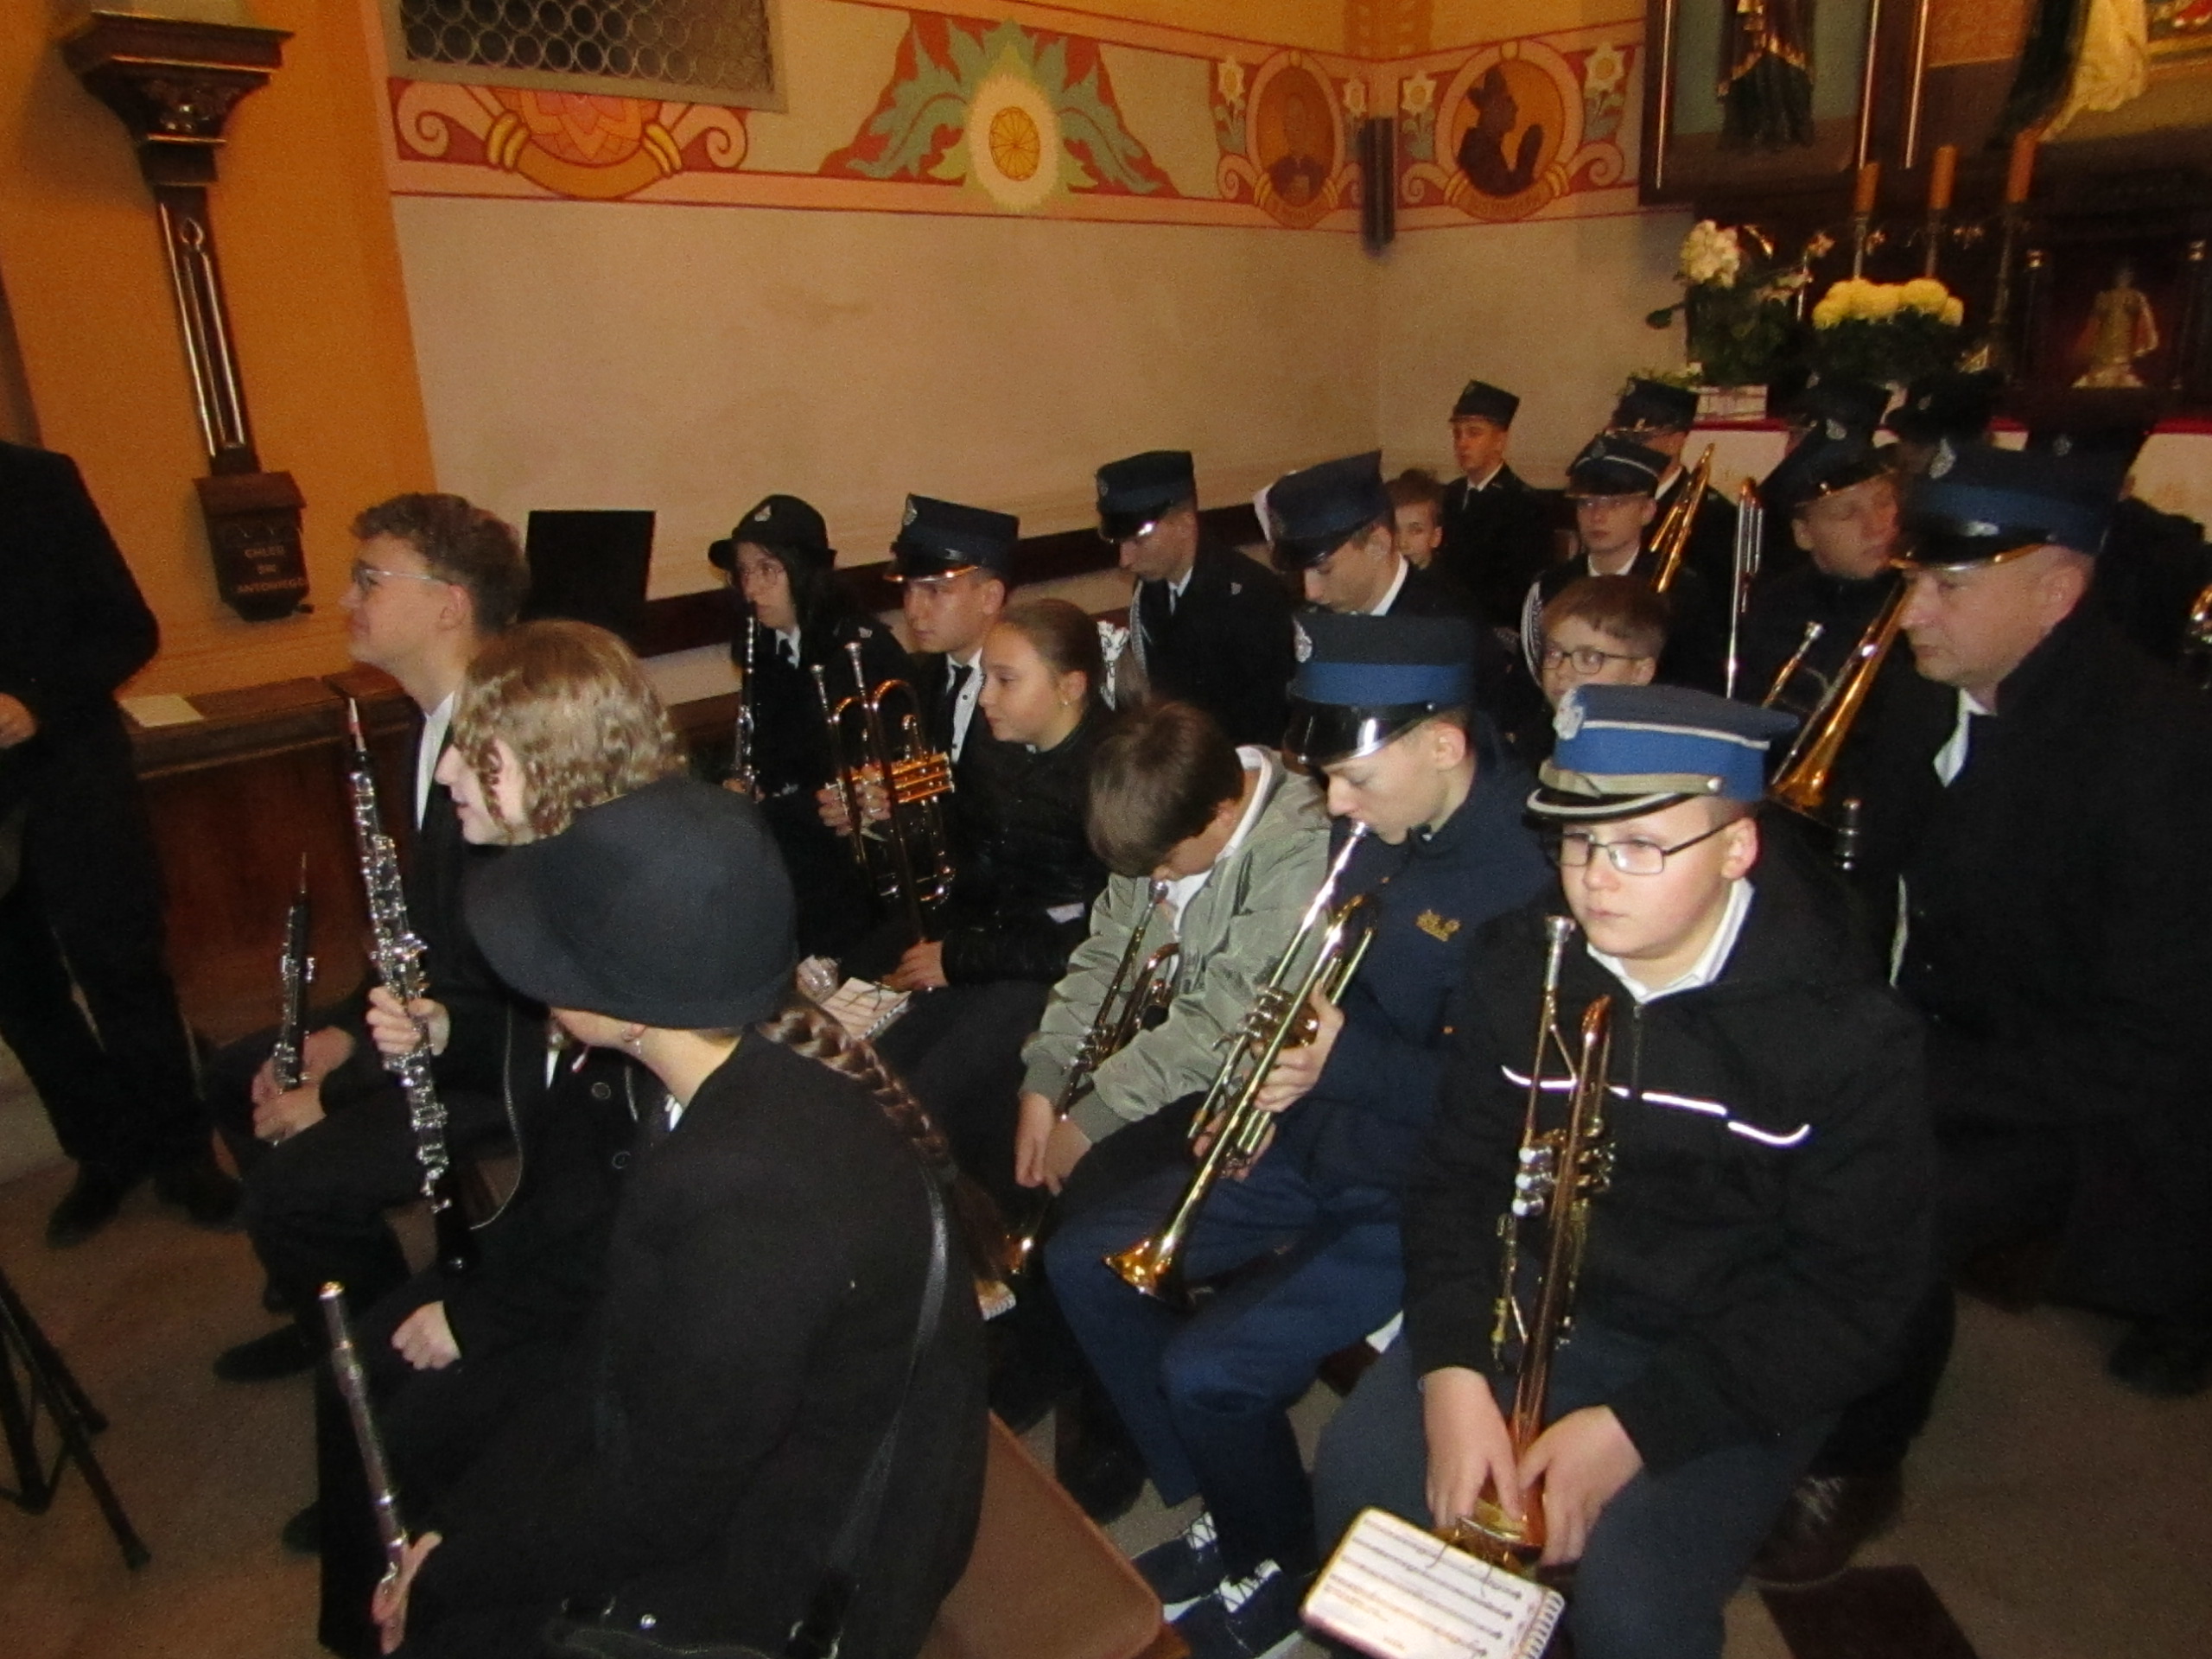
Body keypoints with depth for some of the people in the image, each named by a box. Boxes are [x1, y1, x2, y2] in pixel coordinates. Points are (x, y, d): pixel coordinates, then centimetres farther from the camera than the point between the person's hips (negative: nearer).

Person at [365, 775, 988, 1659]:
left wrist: (447, 1576, -7)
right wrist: (452, 1526, 3)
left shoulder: (755, 1197, -34)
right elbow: (622, 1364, 3)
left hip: (788, 1580, -7)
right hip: (717, 1476, 7)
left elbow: (662, 1501, -21)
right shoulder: (744, 1085, -7)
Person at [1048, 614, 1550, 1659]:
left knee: (1210, 1368, -19)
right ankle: (1222, 1513, 20)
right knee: (1084, 1261, 4)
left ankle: (1276, 1571, 15)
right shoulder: (1372, 831, 0)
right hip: (1310, 1143, 8)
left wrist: (1344, 1060, -25)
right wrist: (1281, 1048, -4)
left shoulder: (1530, 868, -23)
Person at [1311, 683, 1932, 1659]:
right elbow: (1460, 1177, 1)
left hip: (1728, 1363, -3)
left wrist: (1634, 1427, -21)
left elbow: (1854, 1292, -13)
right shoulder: (1517, 966, -3)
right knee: (1360, 1478, -16)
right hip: (1534, 1308, 3)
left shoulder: (1844, 1027, -15)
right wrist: (1453, 1372, -16)